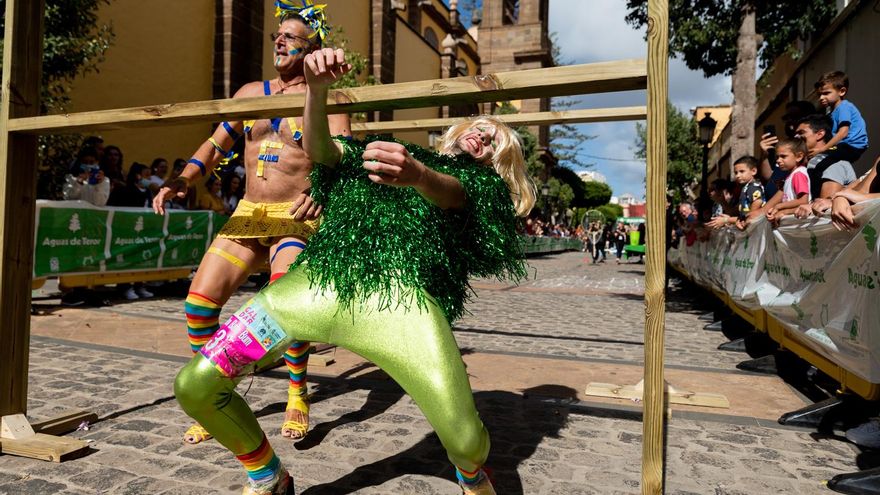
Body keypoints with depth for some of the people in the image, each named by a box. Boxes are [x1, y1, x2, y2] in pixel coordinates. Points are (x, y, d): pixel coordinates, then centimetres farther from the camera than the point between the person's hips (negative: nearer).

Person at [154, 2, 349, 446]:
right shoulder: (250, 92, 16)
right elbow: (216, 145, 21)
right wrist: (183, 180, 6)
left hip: (297, 219, -5)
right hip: (248, 215, 5)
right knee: (198, 301, -4)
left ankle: (297, 396, -2)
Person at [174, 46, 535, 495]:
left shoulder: (479, 181, 23)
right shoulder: (384, 152, 30)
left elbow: (447, 194, -2)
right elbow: (316, 149, 14)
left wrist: (417, 175, -25)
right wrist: (316, 88, -5)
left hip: (403, 293, -2)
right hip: (319, 279, 3)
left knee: (467, 443, -19)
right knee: (194, 386, -3)